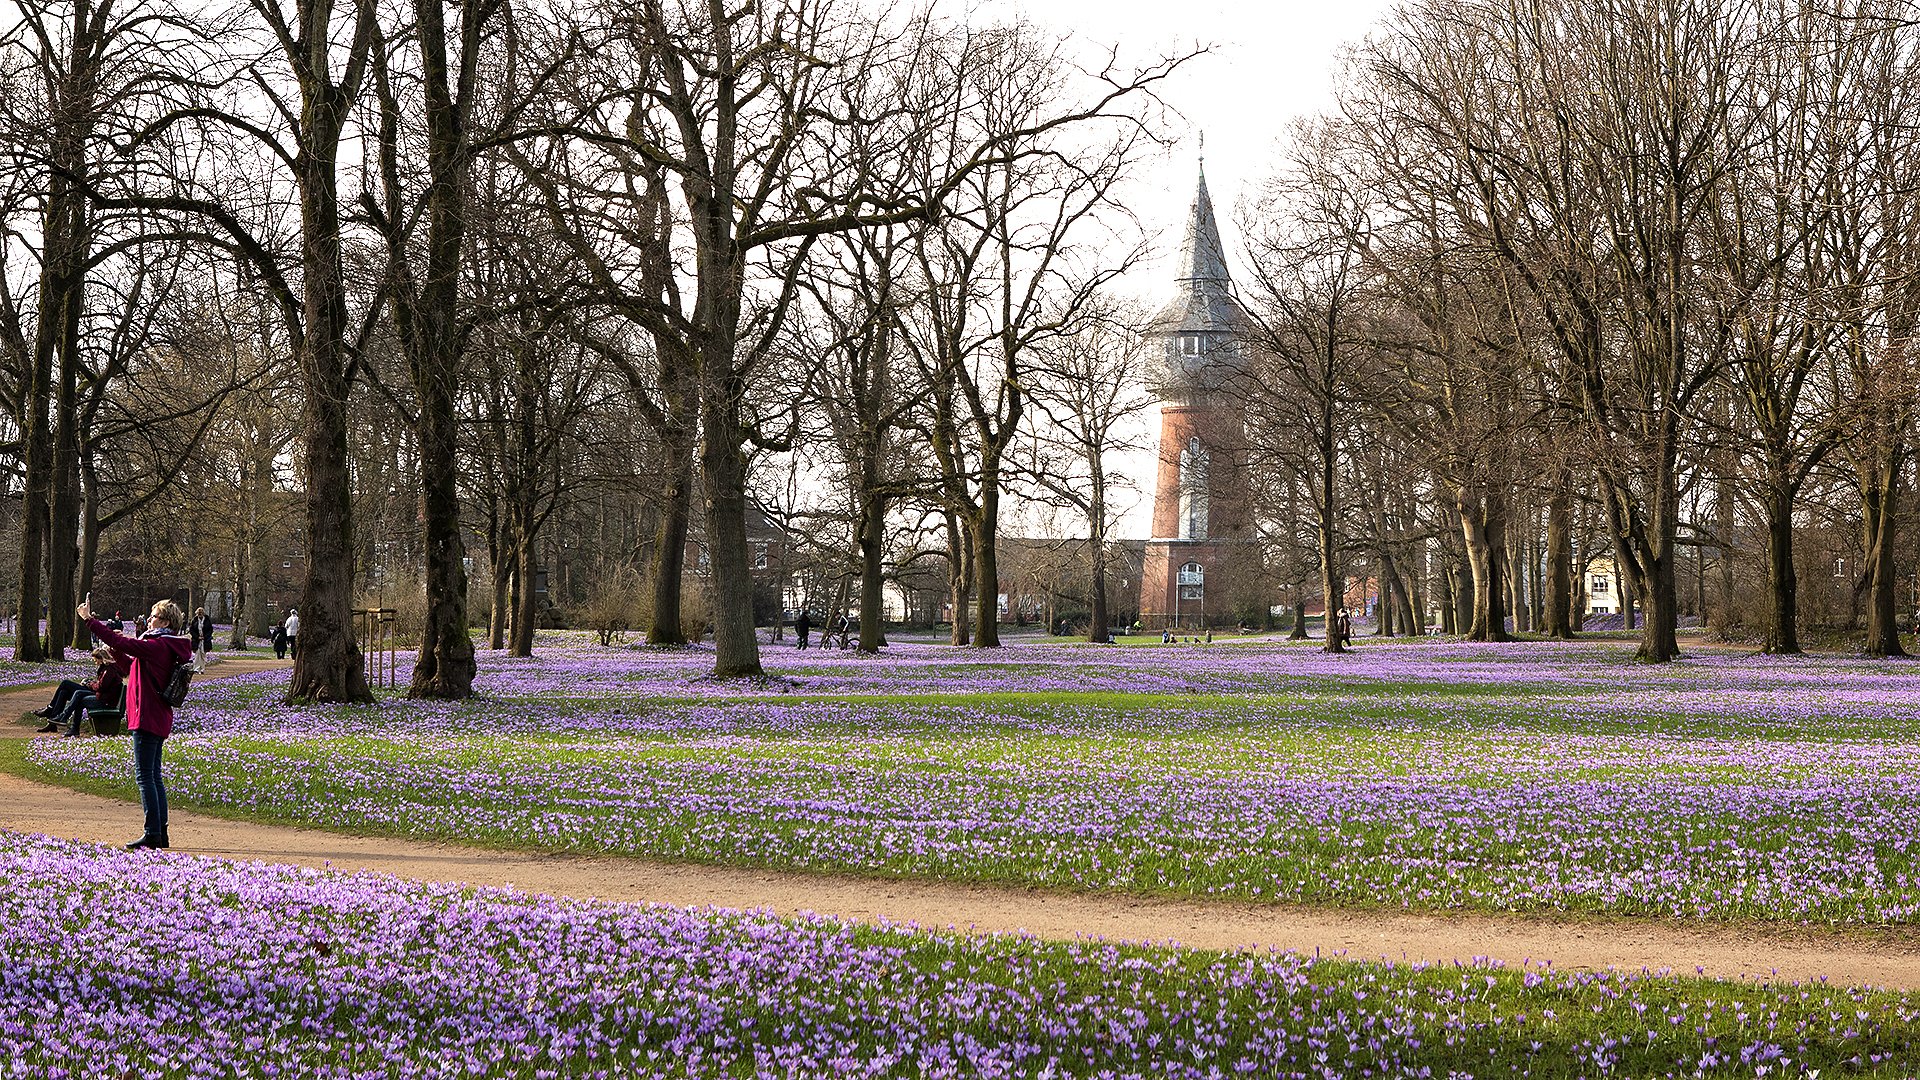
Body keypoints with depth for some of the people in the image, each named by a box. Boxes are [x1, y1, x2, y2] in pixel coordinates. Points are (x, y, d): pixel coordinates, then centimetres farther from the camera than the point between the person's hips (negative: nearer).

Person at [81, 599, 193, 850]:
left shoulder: (157, 646, -15)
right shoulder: (167, 648, 16)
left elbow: (122, 643, -20)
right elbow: (131, 667, 25)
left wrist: (90, 620, -14)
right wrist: (116, 650, 10)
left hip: (148, 718, -10)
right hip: (159, 719, 10)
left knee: (144, 775, -8)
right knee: (154, 776, 13)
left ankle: (152, 833, -10)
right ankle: (161, 832, 15)